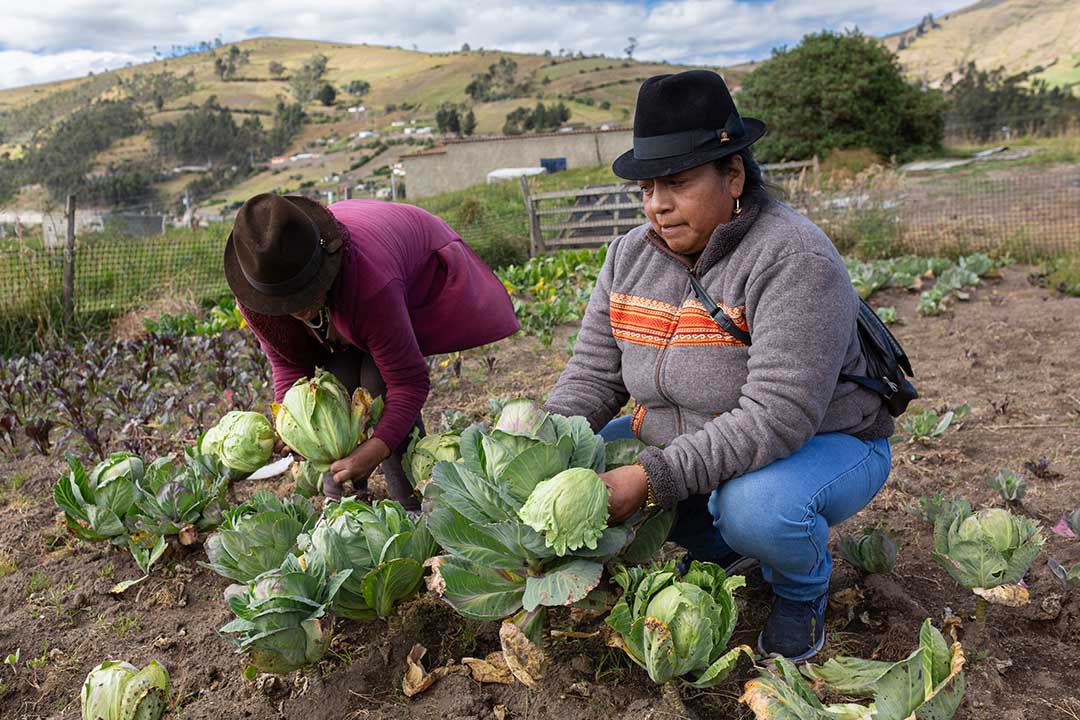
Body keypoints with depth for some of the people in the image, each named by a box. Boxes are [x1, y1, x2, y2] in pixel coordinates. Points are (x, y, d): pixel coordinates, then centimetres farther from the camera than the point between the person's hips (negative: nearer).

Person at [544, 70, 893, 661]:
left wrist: (652, 478, -37)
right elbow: (592, 377, -5)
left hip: (820, 443, -6)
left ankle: (802, 589, 2)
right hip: (686, 446, 6)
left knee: (754, 506, -37)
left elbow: (777, 418, -33)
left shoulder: (793, 258, -25)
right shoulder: (630, 257, -4)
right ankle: (720, 546, 13)